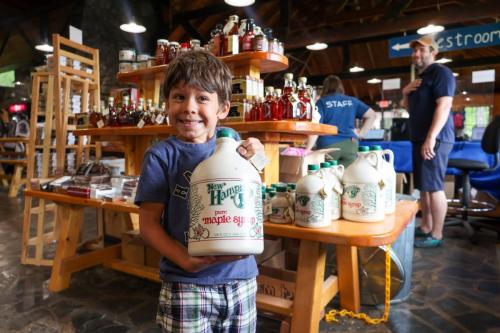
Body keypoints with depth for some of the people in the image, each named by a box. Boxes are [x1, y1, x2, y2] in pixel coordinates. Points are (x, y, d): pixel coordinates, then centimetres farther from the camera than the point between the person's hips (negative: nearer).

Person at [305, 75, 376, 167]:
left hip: (328, 145, -3)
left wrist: (308, 148, -11)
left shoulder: (322, 102, 4)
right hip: (349, 144, 3)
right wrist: (360, 133, 12)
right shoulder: (352, 101, 14)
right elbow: (371, 115, 13)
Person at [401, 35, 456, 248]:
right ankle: (425, 227, 20)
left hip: (434, 139, -9)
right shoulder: (420, 77, 21)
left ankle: (436, 235, -1)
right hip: (419, 139, 9)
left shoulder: (440, 72, -7)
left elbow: (444, 105, -19)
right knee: (423, 186, 11)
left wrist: (431, 138, -26)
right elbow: (409, 107, 28)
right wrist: (406, 92, 7)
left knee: (434, 187, -8)